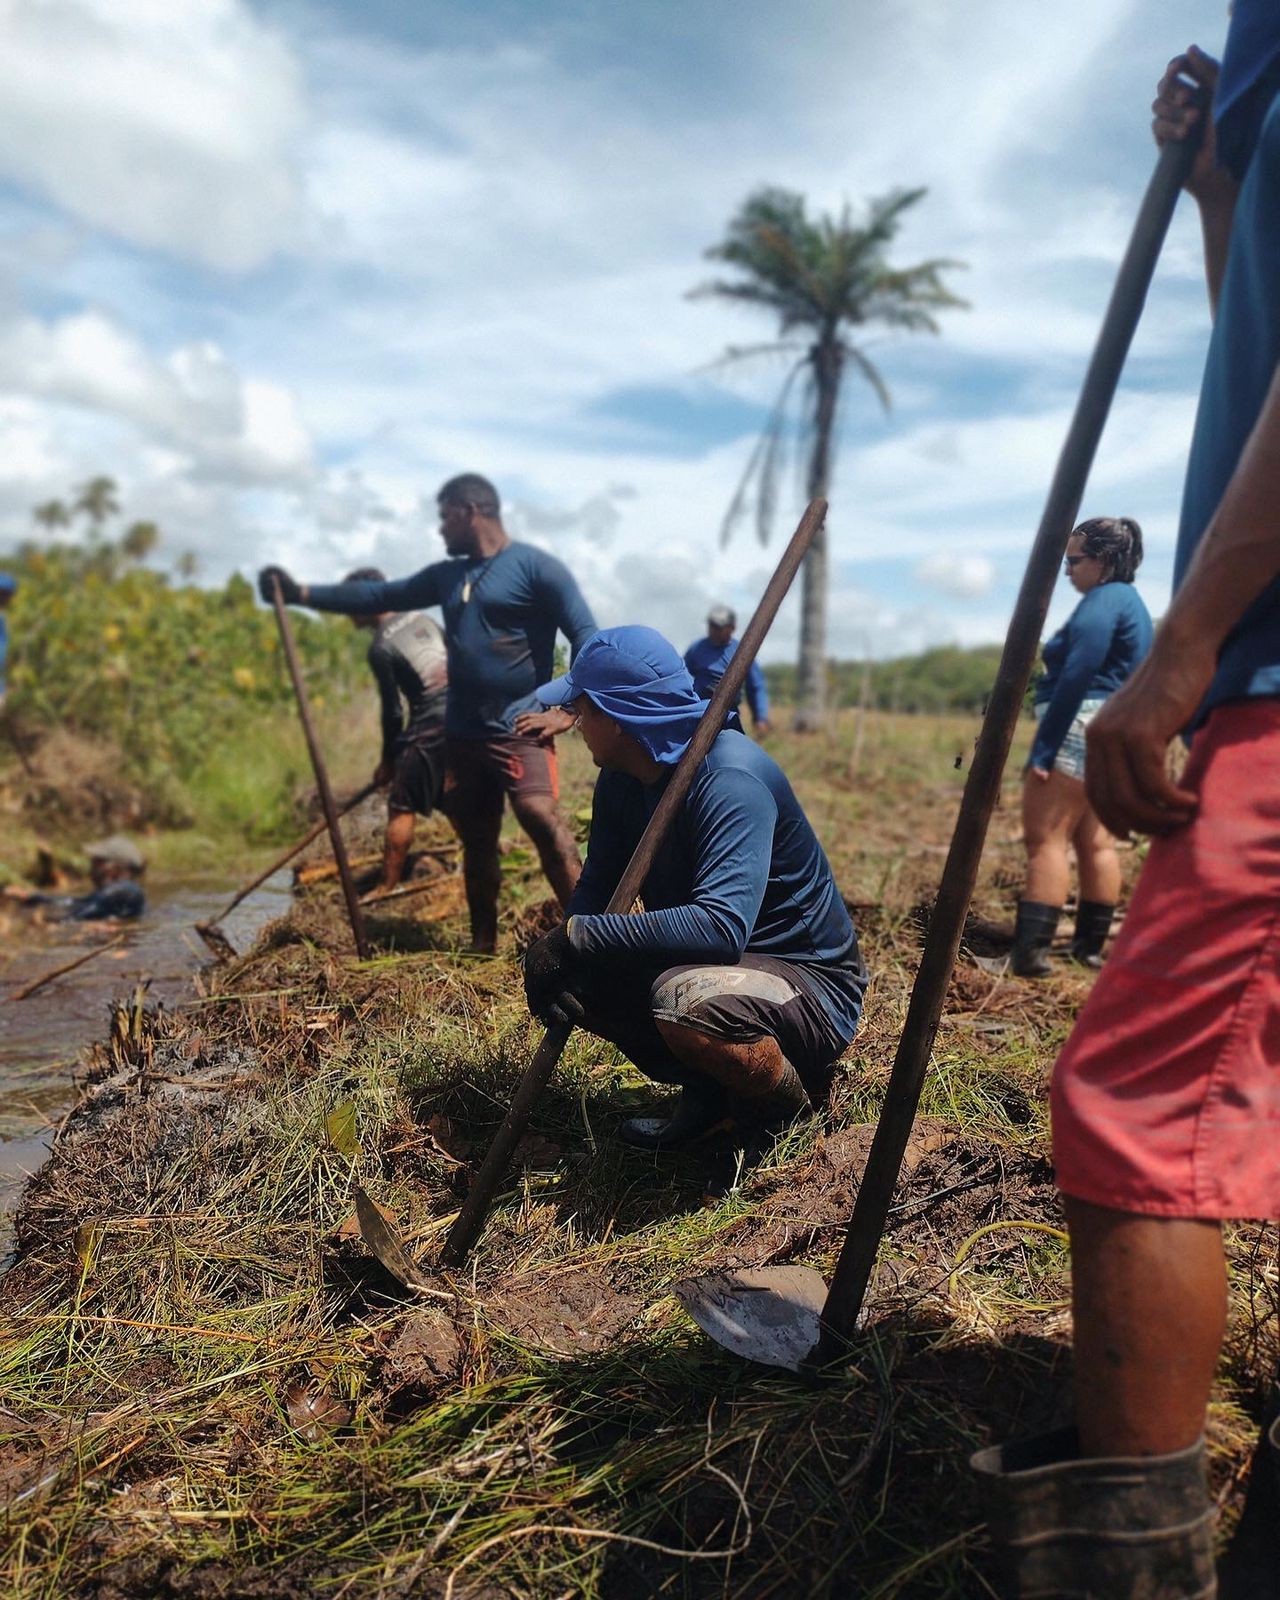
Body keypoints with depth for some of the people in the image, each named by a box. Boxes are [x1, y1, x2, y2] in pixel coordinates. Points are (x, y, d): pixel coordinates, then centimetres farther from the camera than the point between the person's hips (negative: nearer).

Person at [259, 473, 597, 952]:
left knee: (543, 821, -23)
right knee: (476, 841, 11)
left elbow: (586, 636, -9)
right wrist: (300, 593, 18)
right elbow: (379, 596, 21)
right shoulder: (446, 575, 17)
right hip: (462, 734, 7)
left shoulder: (534, 566, -5)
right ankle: (483, 947, 21)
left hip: (519, 732, -7)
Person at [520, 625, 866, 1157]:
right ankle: (706, 1091, 10)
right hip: (705, 964, 8)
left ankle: (792, 1112, -5)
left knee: (685, 1000, -38)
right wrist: (560, 953, -20)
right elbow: (595, 888, 2)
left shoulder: (730, 779, -27)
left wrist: (578, 937, -37)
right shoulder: (621, 780, -1)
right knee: (574, 976, -2)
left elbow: (722, 926, -39)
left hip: (808, 981, -8)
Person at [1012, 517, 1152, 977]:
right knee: (1096, 841, 11)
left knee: (1045, 838, -12)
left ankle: (1030, 952, -16)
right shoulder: (1131, 602, 21)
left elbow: (1075, 679, -19)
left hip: (1081, 727, -11)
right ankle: (1089, 947, 16)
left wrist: (1043, 749, -20)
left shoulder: (1101, 603, -11)